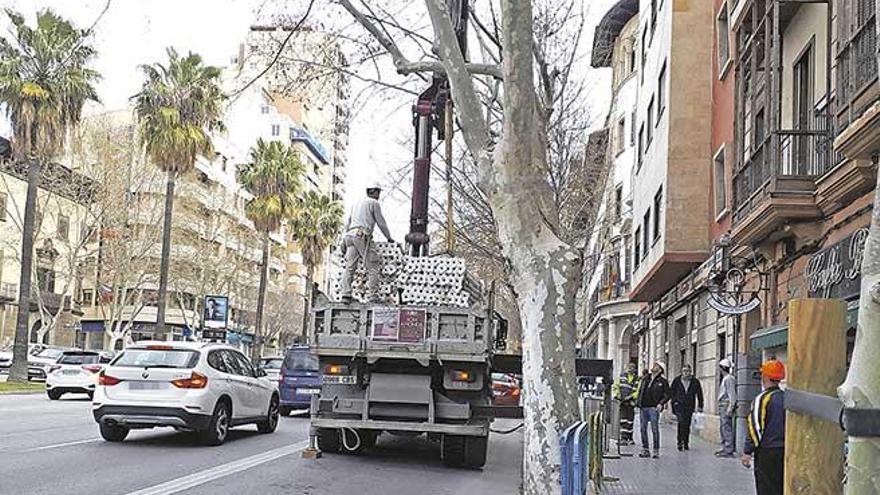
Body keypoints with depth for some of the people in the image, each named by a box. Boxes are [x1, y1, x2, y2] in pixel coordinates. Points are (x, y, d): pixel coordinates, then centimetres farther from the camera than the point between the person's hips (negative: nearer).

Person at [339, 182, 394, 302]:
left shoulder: (357, 203, 27)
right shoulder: (374, 203, 5)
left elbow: (347, 222, 23)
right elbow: (381, 222, 6)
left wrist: (344, 239, 22)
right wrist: (389, 237, 19)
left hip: (350, 236, 7)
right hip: (362, 236, -7)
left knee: (350, 266, 2)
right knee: (372, 266, -5)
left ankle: (346, 295, -8)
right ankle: (373, 296, -11)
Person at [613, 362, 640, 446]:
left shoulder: (637, 379, 1)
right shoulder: (622, 376, 7)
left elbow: (638, 392, -5)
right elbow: (616, 386, 16)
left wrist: (629, 397, -15)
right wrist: (617, 394, 2)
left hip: (630, 402, 0)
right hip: (622, 402, 0)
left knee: (630, 421, 7)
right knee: (623, 421, -6)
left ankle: (629, 438, 19)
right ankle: (623, 439, -6)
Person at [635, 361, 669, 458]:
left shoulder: (663, 381, 2)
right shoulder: (645, 379, 16)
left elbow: (667, 395, 0)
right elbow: (640, 391, 23)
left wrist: (661, 404, -13)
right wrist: (638, 401, 11)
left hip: (654, 408, -5)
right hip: (643, 407, 5)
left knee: (655, 429, -6)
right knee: (643, 429, 5)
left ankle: (656, 451, 0)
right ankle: (645, 450, 12)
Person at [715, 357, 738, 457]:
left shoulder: (729, 379, -13)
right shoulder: (724, 378, 18)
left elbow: (732, 395, -19)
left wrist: (730, 408, -22)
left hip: (726, 406, -11)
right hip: (722, 407, 11)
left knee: (727, 428, -10)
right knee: (723, 429, 15)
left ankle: (729, 450, -10)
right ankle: (724, 448, 22)